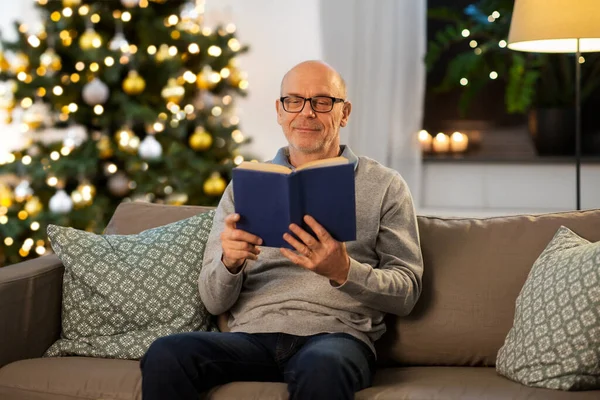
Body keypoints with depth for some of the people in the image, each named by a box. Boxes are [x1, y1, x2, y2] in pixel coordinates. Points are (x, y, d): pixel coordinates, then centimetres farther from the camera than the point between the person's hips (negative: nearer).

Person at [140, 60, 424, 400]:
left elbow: (407, 292, 4)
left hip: (336, 334, -2)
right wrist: (229, 262, -11)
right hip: (251, 334, 2)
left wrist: (343, 272, -16)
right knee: (165, 356, -27)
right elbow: (215, 302, 12)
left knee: (321, 369, -39)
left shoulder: (384, 185, 12)